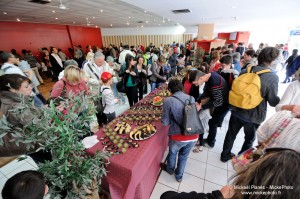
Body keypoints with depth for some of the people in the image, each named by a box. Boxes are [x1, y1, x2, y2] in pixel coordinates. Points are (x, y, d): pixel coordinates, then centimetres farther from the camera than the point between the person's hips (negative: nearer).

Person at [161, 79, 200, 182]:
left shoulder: (168, 101, -13)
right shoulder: (191, 98, 2)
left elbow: (165, 122, -7)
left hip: (178, 136, -3)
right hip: (193, 135, 4)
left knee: (172, 152, 28)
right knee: (184, 155, 28)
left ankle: (170, 169, 56)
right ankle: (179, 176, 51)